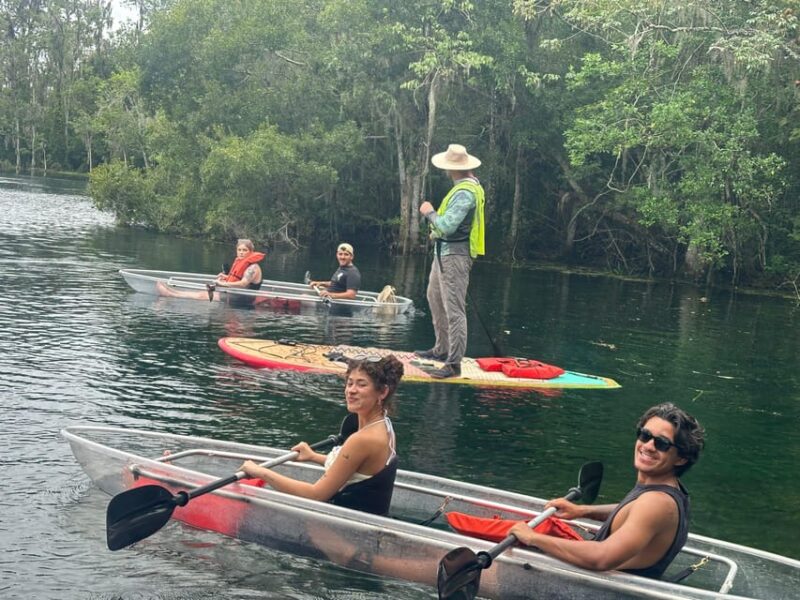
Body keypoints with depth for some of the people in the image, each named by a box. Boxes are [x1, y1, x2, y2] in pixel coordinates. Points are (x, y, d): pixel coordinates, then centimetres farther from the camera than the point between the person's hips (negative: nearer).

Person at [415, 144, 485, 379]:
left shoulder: (464, 192, -20)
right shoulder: (468, 185, 12)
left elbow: (447, 226, -26)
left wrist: (430, 212, -10)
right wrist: (437, 231, 10)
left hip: (454, 255, -11)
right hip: (445, 252, 11)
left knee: (454, 309, -9)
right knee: (435, 298, 22)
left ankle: (454, 364, -7)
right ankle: (442, 349, 33)